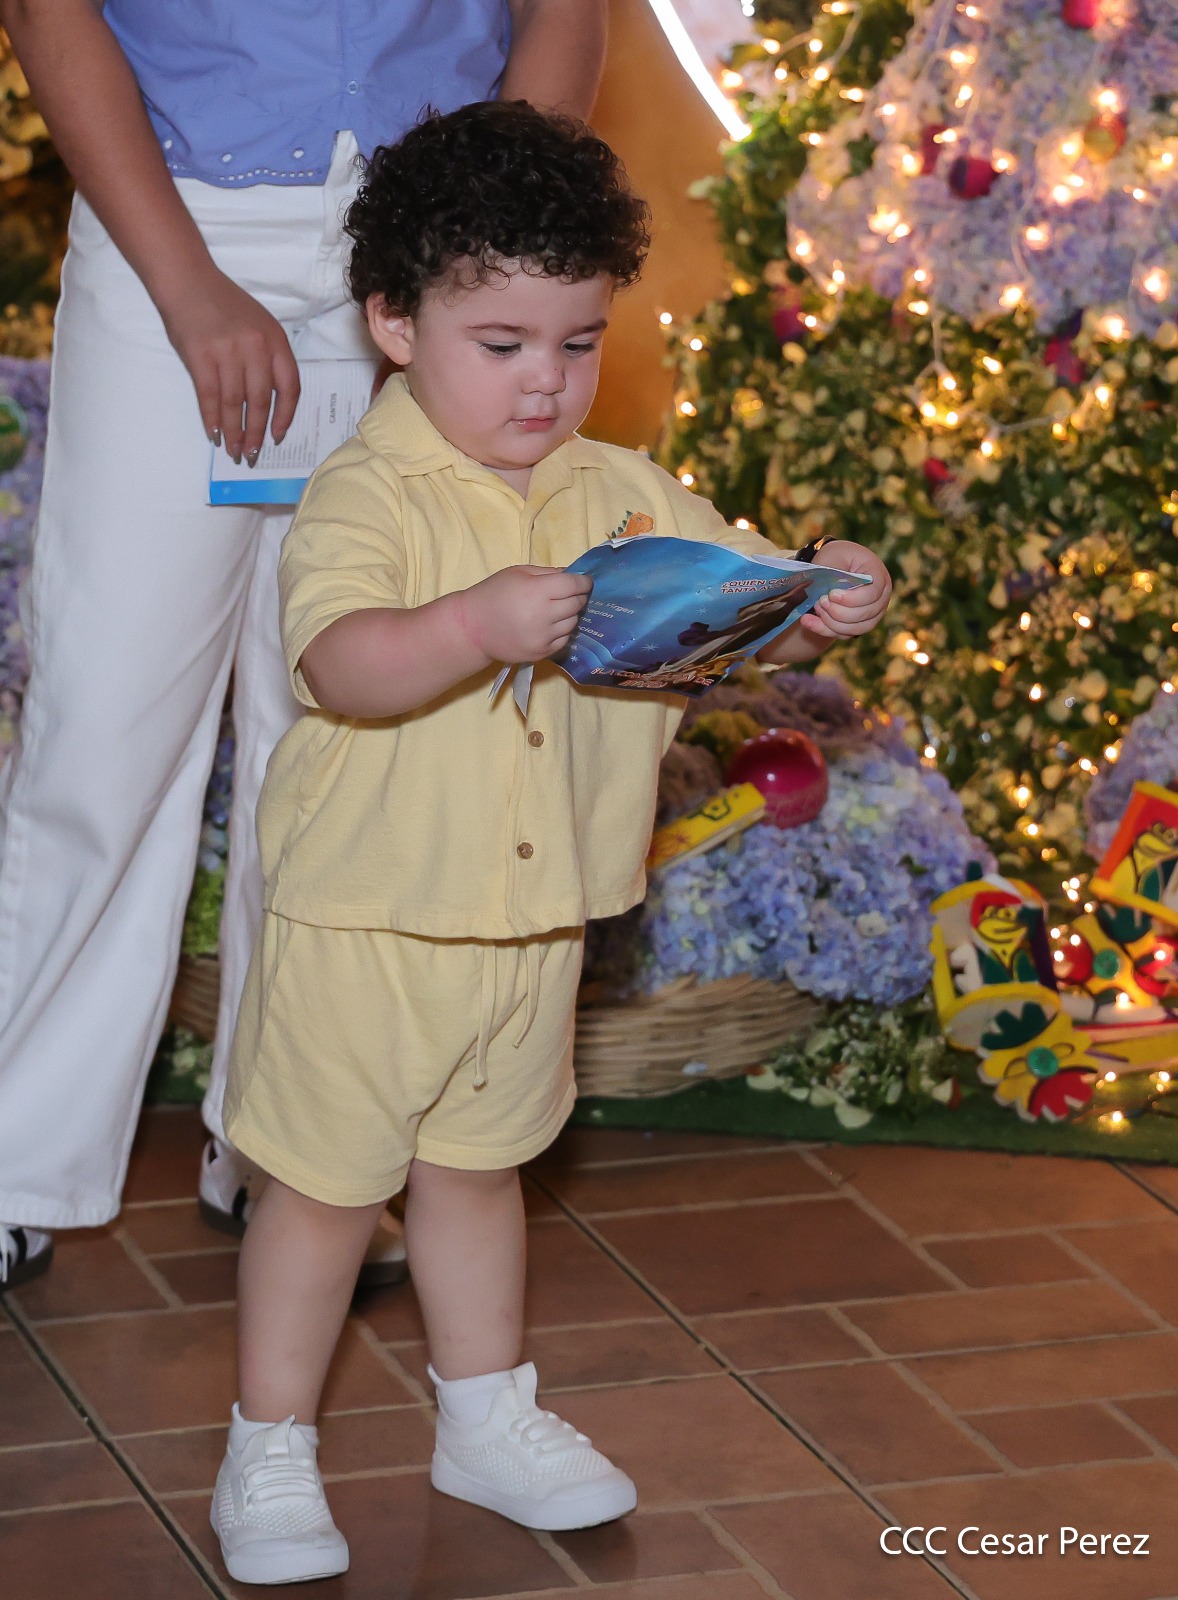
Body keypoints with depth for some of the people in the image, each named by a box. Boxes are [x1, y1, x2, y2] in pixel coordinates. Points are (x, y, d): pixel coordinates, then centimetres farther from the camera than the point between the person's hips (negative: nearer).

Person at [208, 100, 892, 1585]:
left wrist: (824, 602, -19)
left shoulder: (627, 498, 2)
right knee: (325, 1184, 6)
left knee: (477, 1169, 22)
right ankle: (267, 1453, 19)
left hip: (532, 926, 5)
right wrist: (483, 622, -48)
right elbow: (342, 667, -32)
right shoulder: (364, 498, -18)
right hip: (365, 920, -5)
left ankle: (487, 1419, 37)